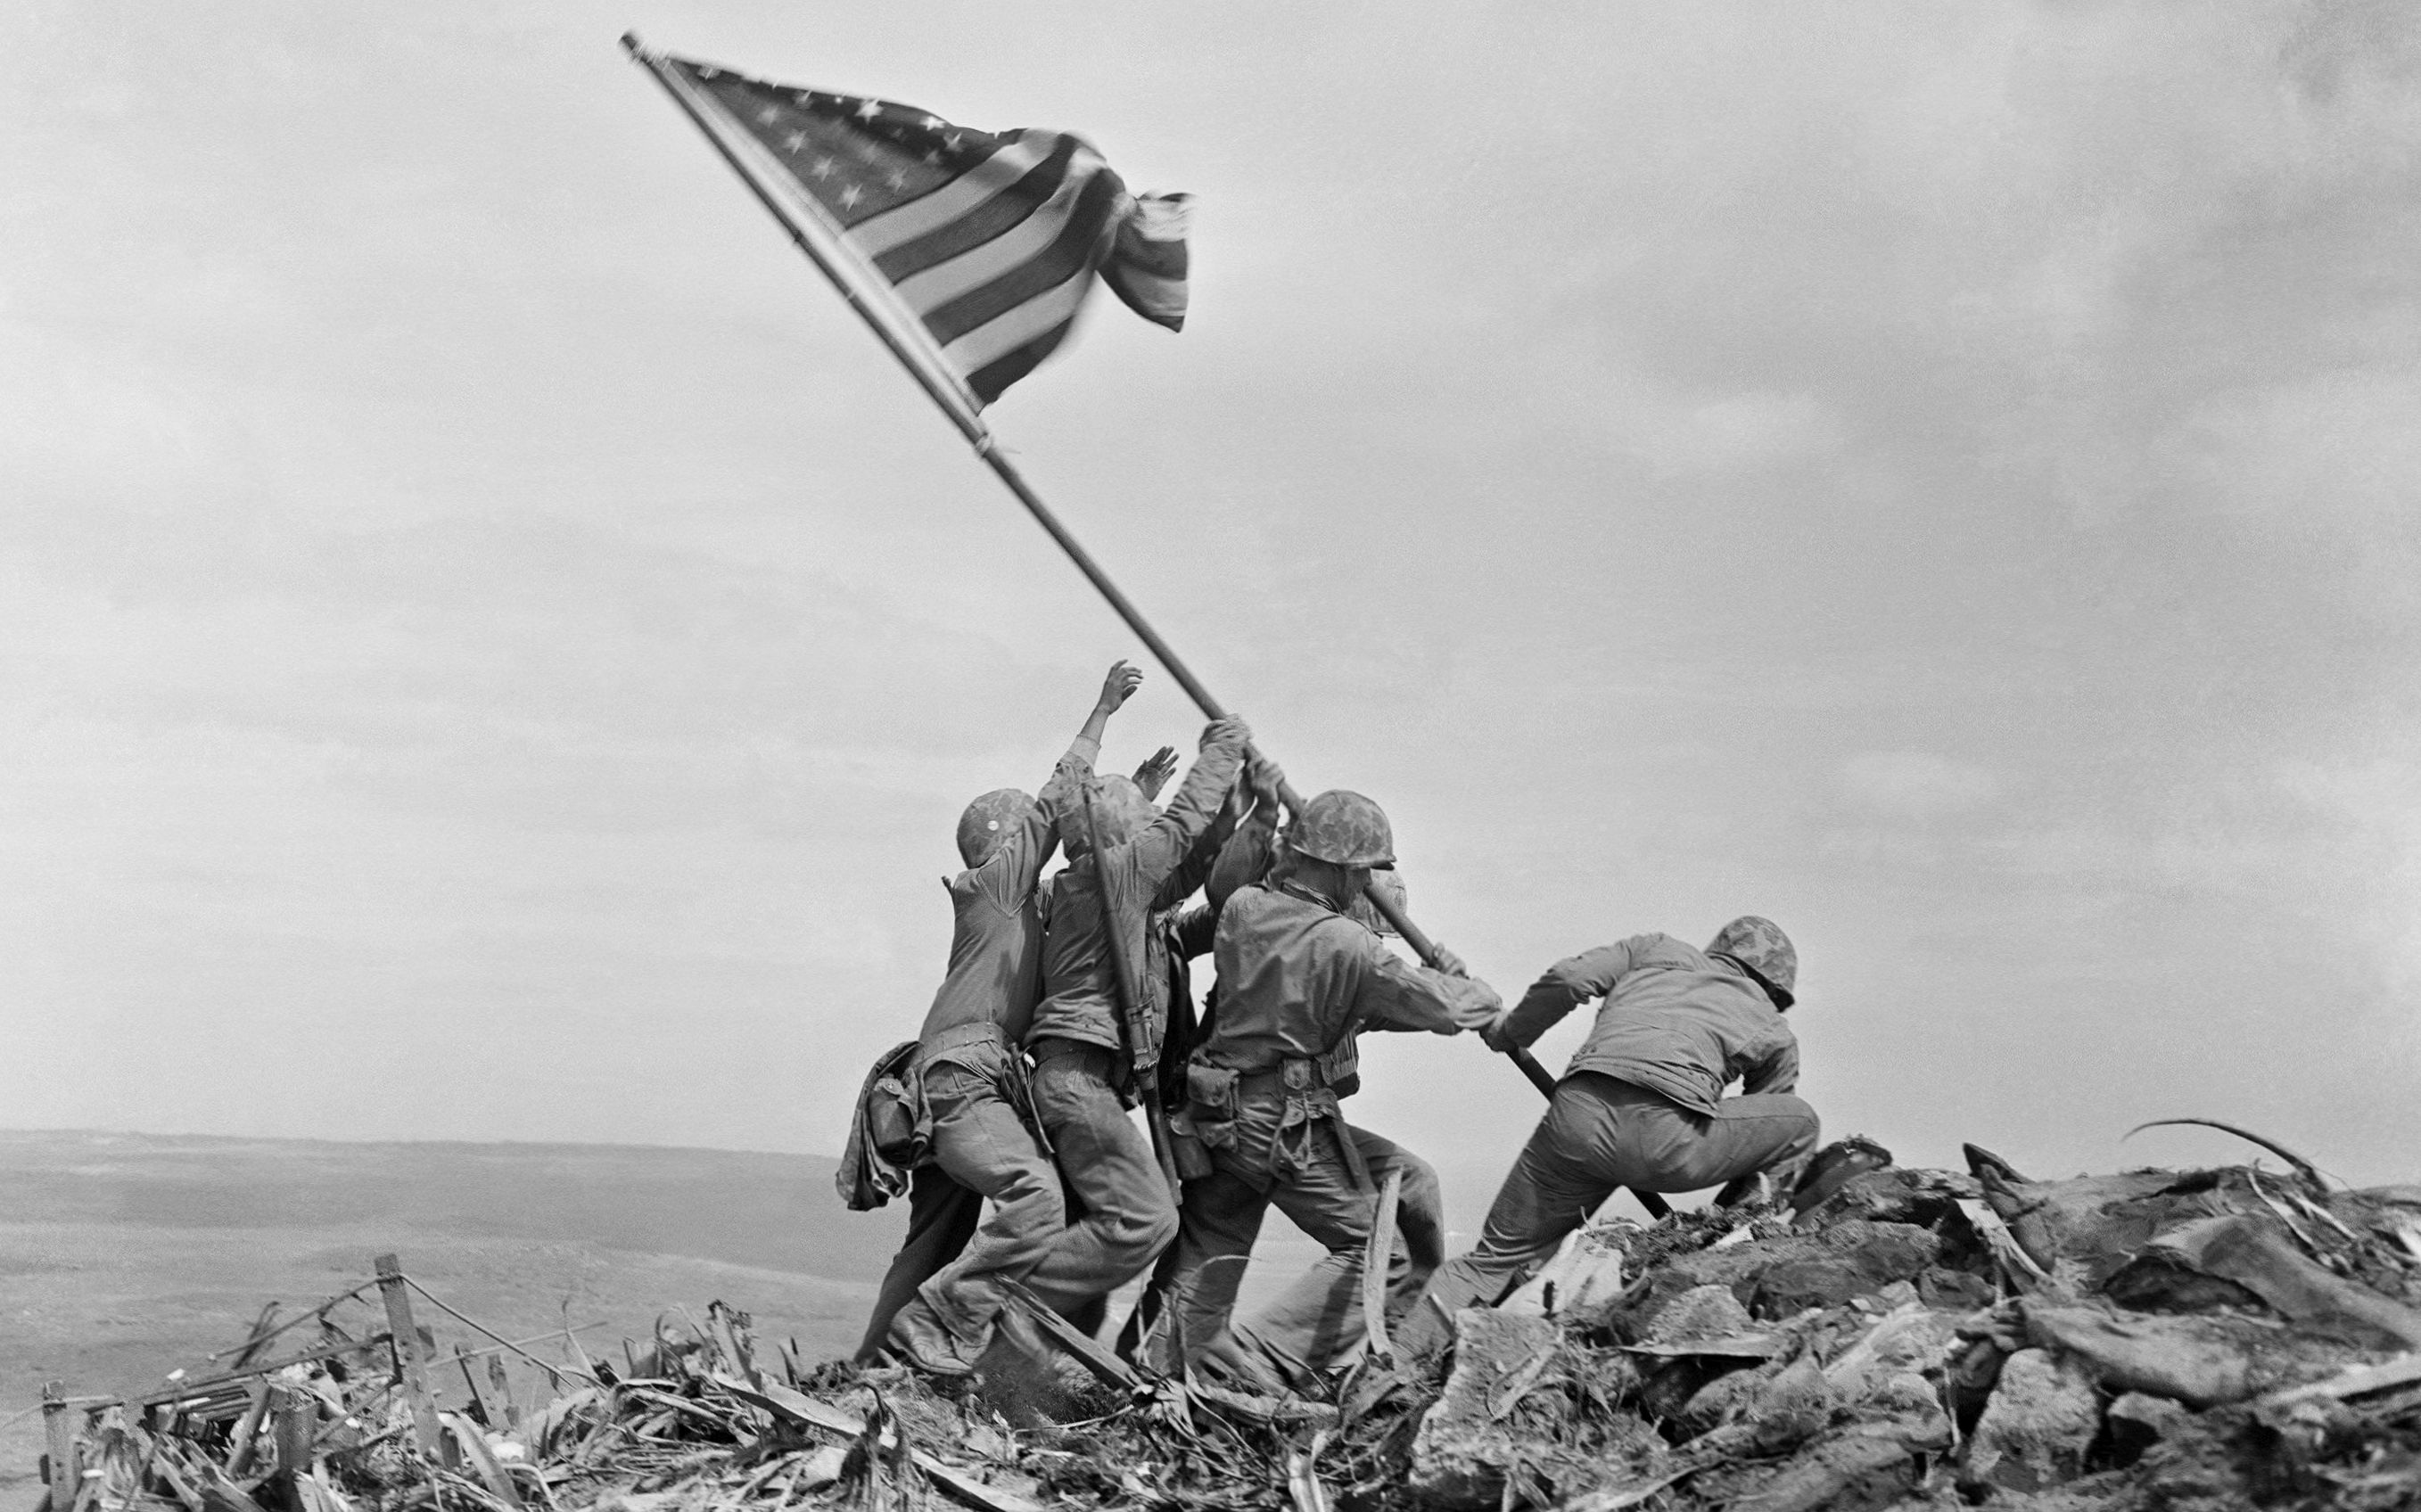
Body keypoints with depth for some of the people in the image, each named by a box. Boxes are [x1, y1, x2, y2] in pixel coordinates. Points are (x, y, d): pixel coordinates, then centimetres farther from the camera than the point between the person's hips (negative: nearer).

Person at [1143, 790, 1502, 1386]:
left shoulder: (1241, 909, 0)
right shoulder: (1347, 946, -15)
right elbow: (1444, 1010, -9)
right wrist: (1476, 994, 11)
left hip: (1219, 1114, 7)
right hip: (1291, 1127, -7)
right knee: (1379, 1252, 4)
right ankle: (1256, 1357, -7)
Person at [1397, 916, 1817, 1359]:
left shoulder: (1658, 950, 31)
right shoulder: (1777, 1035, 28)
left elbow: (1567, 978, 14)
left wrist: (1510, 1032, 30)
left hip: (1578, 1112, 3)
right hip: (1667, 1139, -3)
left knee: (1497, 1257, 17)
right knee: (1799, 1124, 23)